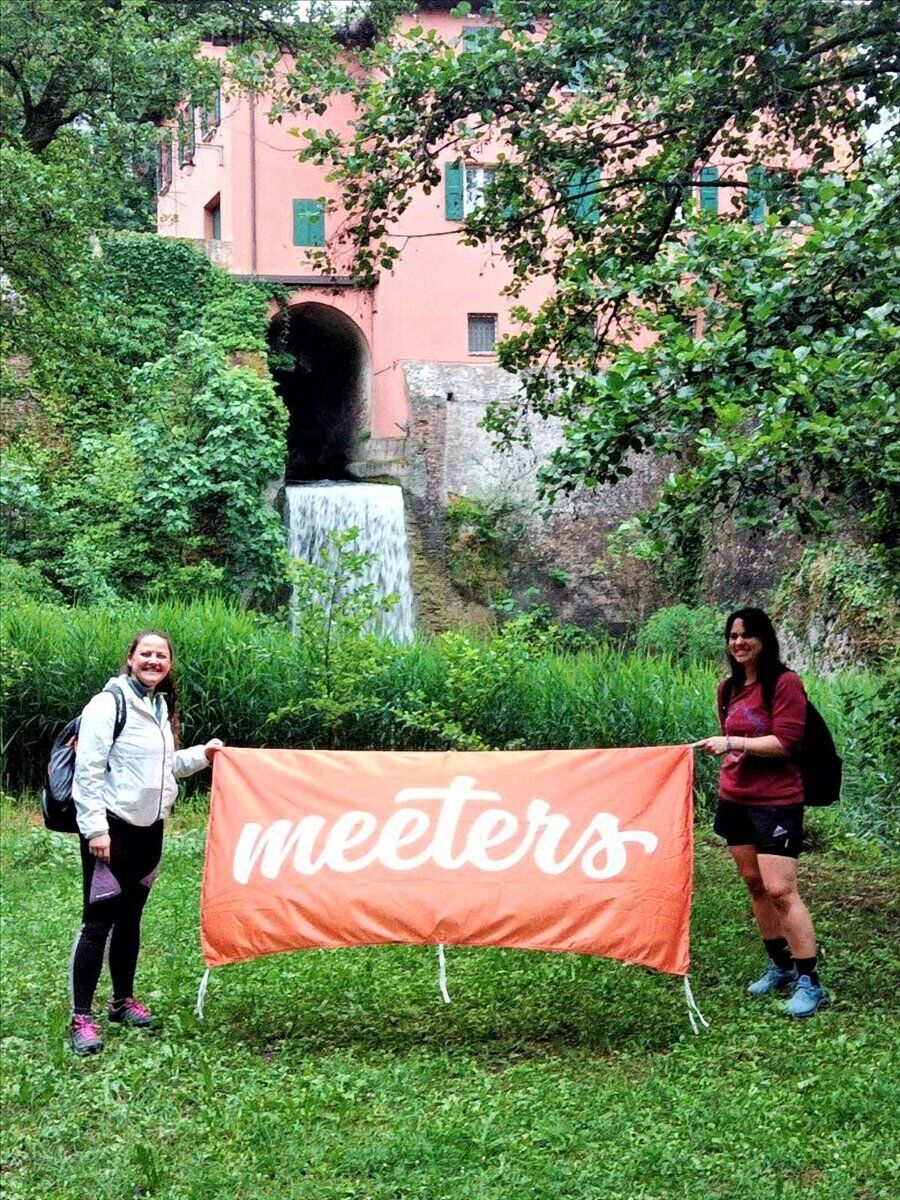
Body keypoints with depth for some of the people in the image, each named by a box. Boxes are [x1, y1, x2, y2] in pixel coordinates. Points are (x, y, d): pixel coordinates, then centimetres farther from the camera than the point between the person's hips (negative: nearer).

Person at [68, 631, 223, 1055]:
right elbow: (88, 772, -16)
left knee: (130, 917, 16)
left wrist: (201, 754, 10)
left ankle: (123, 1001, 29)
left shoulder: (162, 707, 13)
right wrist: (95, 829, -19)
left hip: (149, 828, 8)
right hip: (111, 829, -8)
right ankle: (81, 1019, -2)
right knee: (99, 920, -7)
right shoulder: (109, 704, -12)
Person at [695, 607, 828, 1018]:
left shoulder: (785, 683, -11)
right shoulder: (728, 688, 10)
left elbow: (786, 742, -18)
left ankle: (810, 982, -6)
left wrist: (733, 743, -24)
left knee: (780, 890, -12)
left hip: (775, 802, -7)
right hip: (735, 798, 7)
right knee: (753, 884, 12)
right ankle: (780, 967, 25)